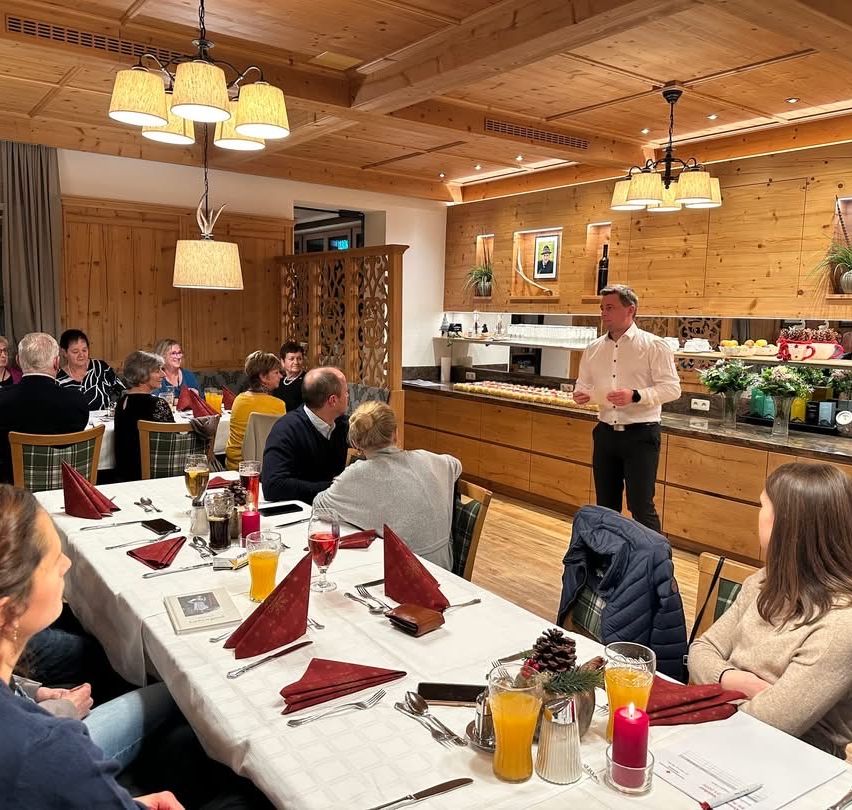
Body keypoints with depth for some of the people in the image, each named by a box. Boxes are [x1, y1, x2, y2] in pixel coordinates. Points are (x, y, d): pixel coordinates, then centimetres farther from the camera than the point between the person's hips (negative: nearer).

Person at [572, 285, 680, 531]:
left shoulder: (653, 345, -7)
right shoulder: (594, 348, 9)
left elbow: (671, 388, -10)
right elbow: (583, 383, 17)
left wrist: (635, 396, -25)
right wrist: (581, 394, -7)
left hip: (640, 434, -5)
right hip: (606, 433, 6)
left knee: (641, 507, -4)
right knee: (605, 505, 14)